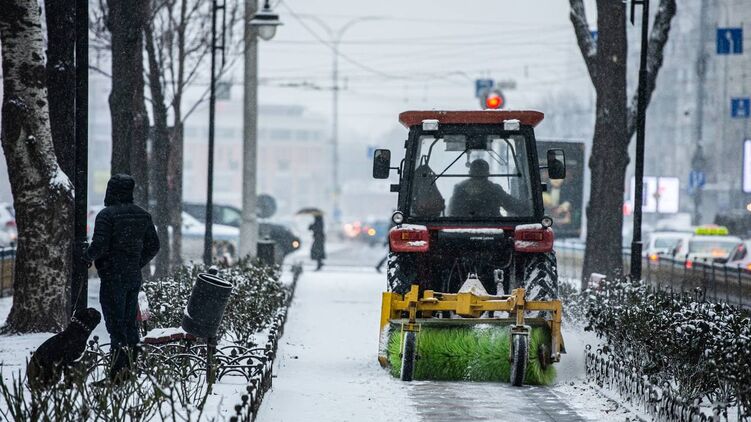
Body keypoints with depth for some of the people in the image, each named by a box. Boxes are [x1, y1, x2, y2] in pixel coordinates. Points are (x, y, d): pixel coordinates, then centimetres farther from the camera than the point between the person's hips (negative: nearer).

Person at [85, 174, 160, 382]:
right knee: (130, 321, 14)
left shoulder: (107, 215, -13)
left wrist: (88, 256, 0)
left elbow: (99, 245, -20)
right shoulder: (143, 216, 8)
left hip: (112, 277, -7)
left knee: (115, 321, -7)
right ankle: (130, 364, 17)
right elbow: (153, 246, 11)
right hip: (134, 277, 7)